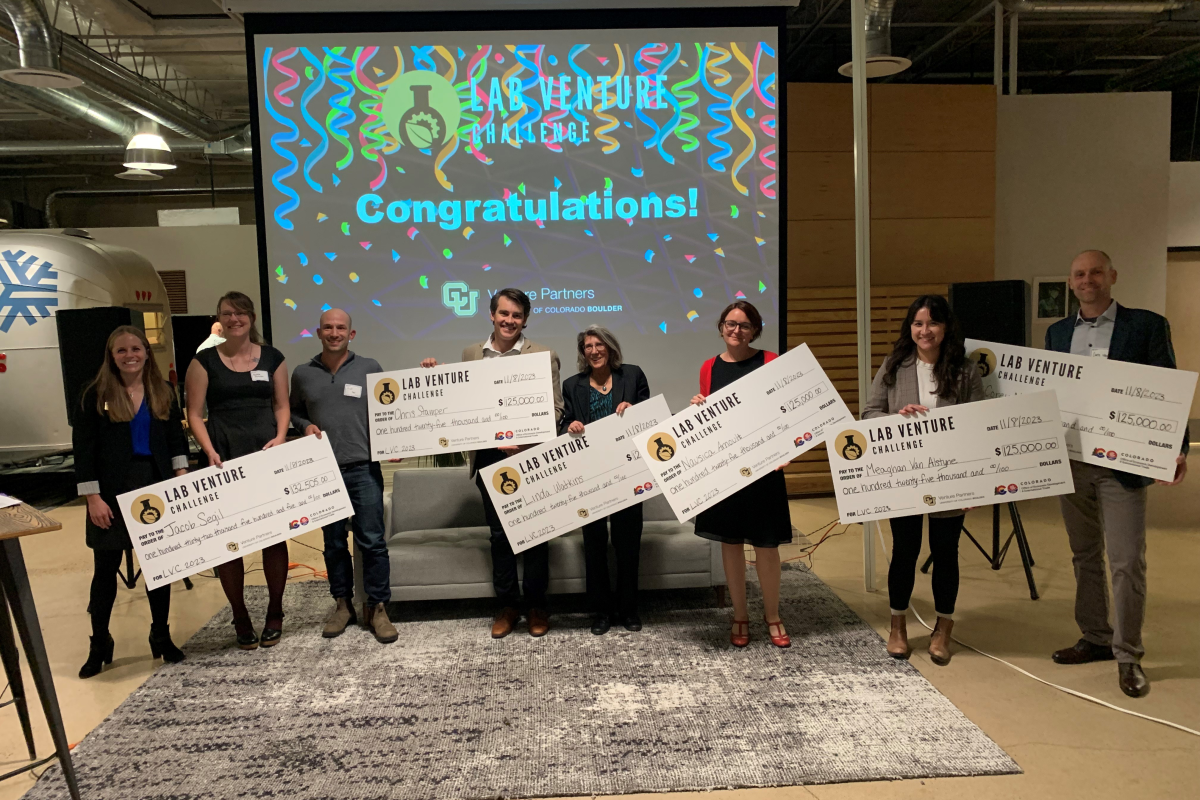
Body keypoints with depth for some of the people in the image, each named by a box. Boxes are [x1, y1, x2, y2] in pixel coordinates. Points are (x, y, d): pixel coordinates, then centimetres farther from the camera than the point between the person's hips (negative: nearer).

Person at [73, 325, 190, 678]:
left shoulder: (162, 392, 6)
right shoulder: (97, 394, -4)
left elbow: (176, 438, 11)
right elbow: (84, 449, -6)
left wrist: (182, 477, 0)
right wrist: (93, 497, -11)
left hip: (157, 486, 3)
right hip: (114, 491, -2)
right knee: (106, 567, 6)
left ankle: (161, 636, 24)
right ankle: (99, 644, 20)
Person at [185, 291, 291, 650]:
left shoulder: (272, 357, 9)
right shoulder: (205, 360, 4)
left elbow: (282, 405, 11)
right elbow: (194, 414, 2)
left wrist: (280, 438, -7)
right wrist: (209, 451, -12)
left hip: (266, 455, 1)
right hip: (224, 459, -1)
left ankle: (275, 613, 19)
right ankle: (240, 619, 15)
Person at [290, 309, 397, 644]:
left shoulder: (370, 368, 4)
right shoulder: (302, 374, 8)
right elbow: (294, 411, 19)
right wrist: (305, 426, -2)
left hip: (364, 468, -2)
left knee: (372, 540, -3)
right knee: (333, 542, 12)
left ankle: (377, 607, 10)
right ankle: (343, 603, 26)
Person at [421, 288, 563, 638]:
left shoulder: (543, 356, -4)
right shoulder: (471, 354, 9)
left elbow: (555, 409, -8)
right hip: (489, 458, 3)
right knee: (499, 533, 12)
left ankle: (536, 606, 22)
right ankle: (507, 605, 25)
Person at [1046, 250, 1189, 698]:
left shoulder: (1147, 326, -3)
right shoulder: (1057, 333, 10)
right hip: (1069, 462, 5)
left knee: (1127, 562, -3)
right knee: (1084, 557, 14)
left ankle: (1128, 656, 10)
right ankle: (1096, 638, 28)